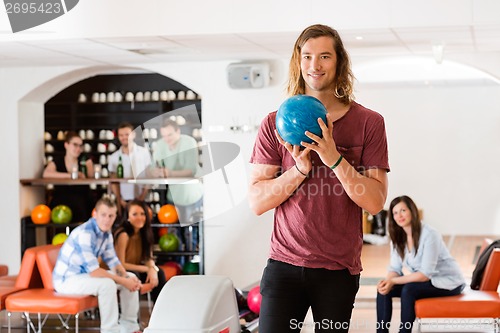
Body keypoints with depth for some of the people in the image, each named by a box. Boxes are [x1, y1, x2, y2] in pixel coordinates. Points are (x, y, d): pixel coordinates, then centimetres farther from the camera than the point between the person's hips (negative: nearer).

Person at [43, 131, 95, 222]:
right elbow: (46, 174, -12)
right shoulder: (57, 162, 9)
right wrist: (70, 175, -16)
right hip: (60, 201, -2)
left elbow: (91, 175, -5)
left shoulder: (85, 160, 13)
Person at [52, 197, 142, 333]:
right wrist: (124, 281, -26)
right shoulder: (85, 233, -28)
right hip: (67, 279, -9)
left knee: (131, 278, 3)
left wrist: (127, 277, -15)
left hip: (87, 274, 10)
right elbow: (94, 271, -31)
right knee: (107, 284, -33)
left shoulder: (106, 232, 1)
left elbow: (113, 261, 6)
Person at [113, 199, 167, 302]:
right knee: (134, 276, -34)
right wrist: (147, 269, -19)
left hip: (132, 269, 7)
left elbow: (149, 257, 3)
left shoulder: (143, 232, -1)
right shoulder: (123, 234, -23)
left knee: (159, 273, -11)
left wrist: (152, 268, -21)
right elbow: (120, 264, -22)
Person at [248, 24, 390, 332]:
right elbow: (257, 201, -3)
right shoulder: (275, 124, 2)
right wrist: (300, 169, -17)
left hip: (340, 269, 0)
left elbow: (376, 202, -8)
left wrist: (334, 158, -20)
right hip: (284, 264, 0)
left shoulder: (369, 122, 0)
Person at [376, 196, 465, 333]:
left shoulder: (429, 235, -24)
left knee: (408, 290, -32)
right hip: (423, 280, 7)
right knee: (383, 289, -12)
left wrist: (393, 281, -30)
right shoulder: (397, 238, -2)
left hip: (447, 282, -7)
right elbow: (395, 268, -2)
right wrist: (387, 281, -26)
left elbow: (425, 274, -26)